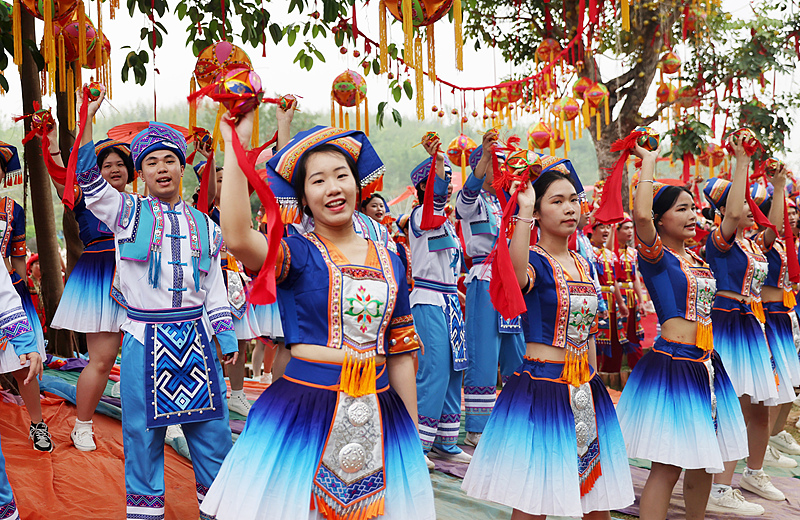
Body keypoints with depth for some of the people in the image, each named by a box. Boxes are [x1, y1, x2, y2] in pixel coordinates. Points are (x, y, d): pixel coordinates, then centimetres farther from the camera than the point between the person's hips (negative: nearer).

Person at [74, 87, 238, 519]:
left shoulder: (204, 225, 10)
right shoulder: (127, 214, 3)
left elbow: (215, 289, 12)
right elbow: (89, 180, -12)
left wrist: (226, 337, 9)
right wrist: (87, 119, -20)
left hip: (196, 337, 2)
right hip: (145, 337, -2)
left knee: (211, 426, 7)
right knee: (144, 428, 6)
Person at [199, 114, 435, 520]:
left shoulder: (389, 262, 9)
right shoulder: (297, 253, -4)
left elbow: (400, 352, 12)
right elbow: (238, 238, -27)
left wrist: (412, 430, 13)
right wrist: (235, 145, -27)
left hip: (376, 410, 4)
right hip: (304, 405, -4)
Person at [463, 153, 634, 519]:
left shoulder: (585, 265, 11)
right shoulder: (534, 260, -10)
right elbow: (517, 275, -37)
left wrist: (594, 385, 19)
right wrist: (524, 211, -38)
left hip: (585, 391, 7)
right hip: (540, 388, -7)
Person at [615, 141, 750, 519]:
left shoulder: (699, 257, 13)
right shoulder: (655, 256, -7)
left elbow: (734, 214, 18)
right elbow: (640, 215, -26)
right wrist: (648, 162, -13)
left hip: (706, 364, 8)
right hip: (672, 363, -7)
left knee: (703, 464, 14)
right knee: (667, 468, -6)